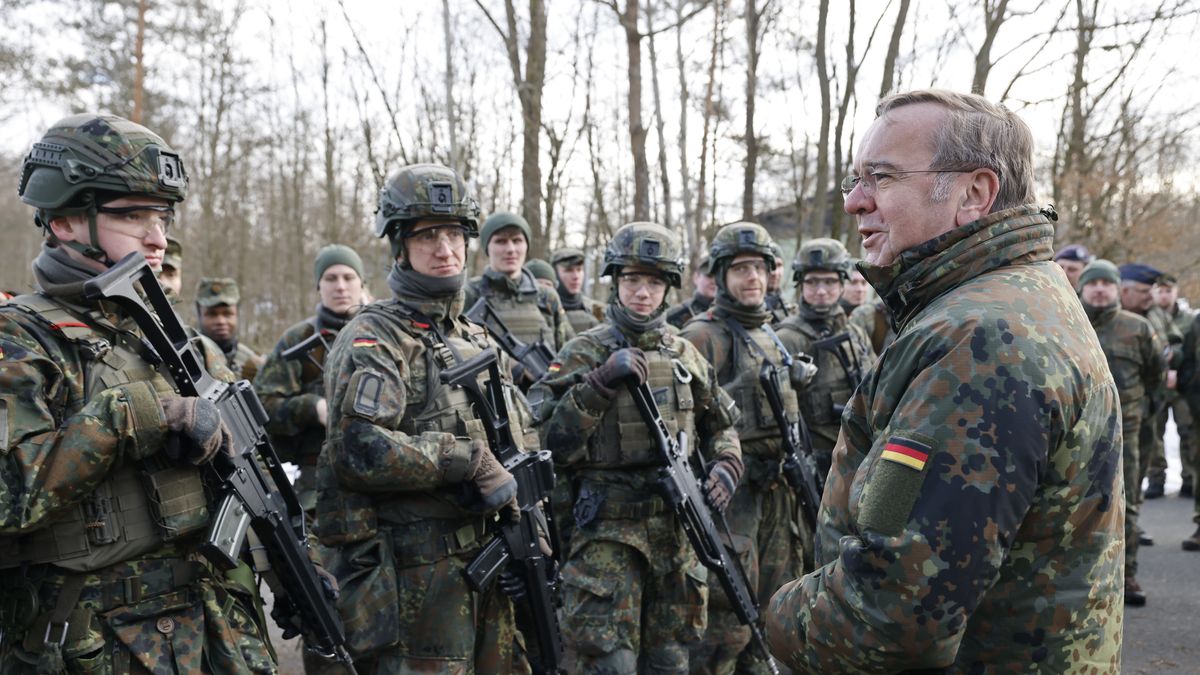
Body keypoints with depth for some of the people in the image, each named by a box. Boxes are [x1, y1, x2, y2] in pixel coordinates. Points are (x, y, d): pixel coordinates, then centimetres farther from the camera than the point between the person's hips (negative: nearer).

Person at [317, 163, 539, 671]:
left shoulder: (478, 341, 17)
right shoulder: (373, 339, -7)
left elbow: (526, 443, 24)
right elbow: (360, 449, -22)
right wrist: (471, 460, -18)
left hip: (488, 567, 8)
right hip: (415, 580, -7)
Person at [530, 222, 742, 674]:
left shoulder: (684, 353, 10)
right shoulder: (585, 353, -5)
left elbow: (720, 425, 22)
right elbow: (553, 440, -13)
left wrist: (726, 466, 2)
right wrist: (601, 381, -20)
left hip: (677, 531, 5)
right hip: (607, 533, -4)